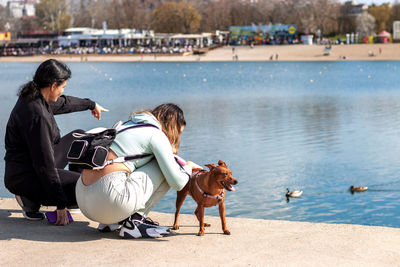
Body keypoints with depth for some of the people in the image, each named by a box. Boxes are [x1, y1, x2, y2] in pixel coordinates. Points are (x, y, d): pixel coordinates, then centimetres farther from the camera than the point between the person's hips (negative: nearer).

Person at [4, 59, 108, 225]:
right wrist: (60, 205, -22)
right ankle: (31, 199, -6)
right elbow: (45, 165, -27)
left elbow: (63, 103, 26)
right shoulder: (36, 114, -28)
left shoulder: (34, 98, 2)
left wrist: (91, 104, 43)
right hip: (24, 178, -10)